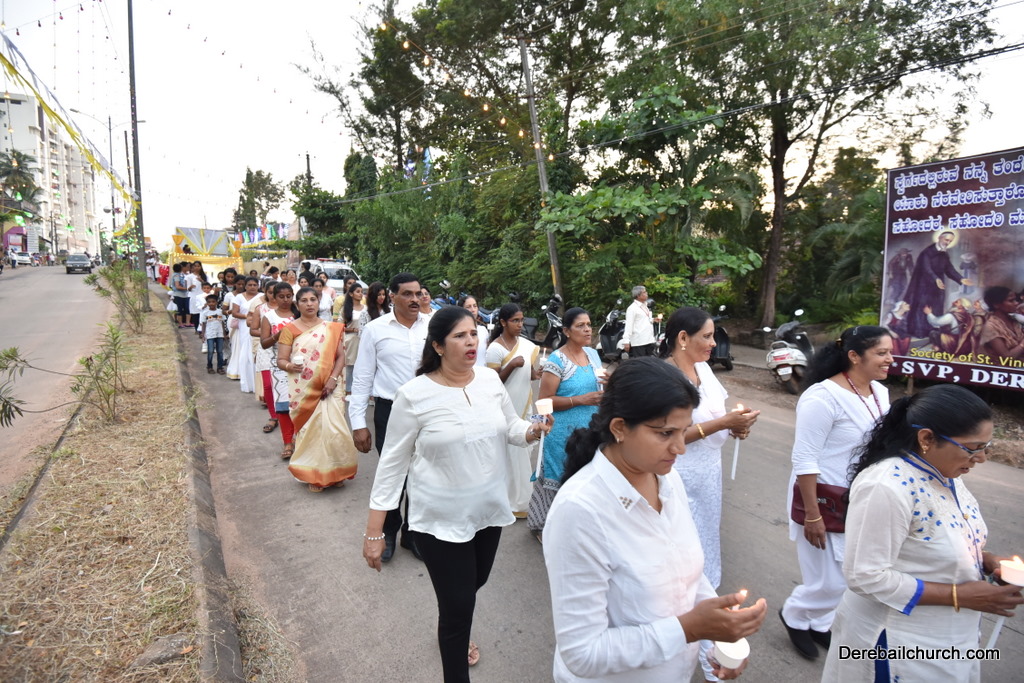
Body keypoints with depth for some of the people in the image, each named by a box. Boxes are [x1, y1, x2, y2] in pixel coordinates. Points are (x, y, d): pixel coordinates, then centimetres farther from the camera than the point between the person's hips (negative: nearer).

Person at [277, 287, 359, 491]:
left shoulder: (331, 328, 6)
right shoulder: (290, 329, -1)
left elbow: (340, 356, 3)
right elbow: (281, 360, -2)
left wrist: (333, 379, -10)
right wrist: (290, 366, -24)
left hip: (327, 388, 2)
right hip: (303, 390, -1)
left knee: (333, 429, -1)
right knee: (309, 429, 3)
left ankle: (333, 471, 17)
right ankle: (313, 475, 17)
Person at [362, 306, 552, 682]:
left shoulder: (490, 379, -6)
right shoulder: (414, 395, -18)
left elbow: (511, 427, 6)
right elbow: (393, 461, -12)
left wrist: (532, 431, -18)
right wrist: (374, 529, -11)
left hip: (489, 510, 5)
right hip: (441, 519, -5)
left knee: (474, 583, 26)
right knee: (458, 604, 3)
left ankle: (453, 633, 59)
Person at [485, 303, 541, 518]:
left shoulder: (527, 345, 4)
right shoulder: (495, 348, -12)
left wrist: (539, 373, -8)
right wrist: (512, 365, -23)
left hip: (524, 405, 6)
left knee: (523, 452, 13)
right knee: (511, 453, 0)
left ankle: (521, 497, 29)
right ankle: (514, 502, 13)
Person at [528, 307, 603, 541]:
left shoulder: (593, 354, 6)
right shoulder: (557, 361, -15)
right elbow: (544, 400, -16)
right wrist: (580, 400, -22)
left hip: (591, 429, 6)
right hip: (565, 433, -6)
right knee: (560, 478, 7)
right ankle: (544, 526, 27)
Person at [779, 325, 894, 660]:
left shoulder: (880, 392, 1)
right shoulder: (824, 396, -24)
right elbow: (804, 461, -23)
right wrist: (812, 515, -22)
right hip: (826, 502, -8)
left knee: (846, 576, 18)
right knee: (831, 582, 2)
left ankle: (818, 624, 41)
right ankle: (794, 615, 31)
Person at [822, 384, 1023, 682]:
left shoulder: (945, 473, -1)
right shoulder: (886, 487, -30)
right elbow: (865, 576, -28)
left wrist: (989, 561, -5)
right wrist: (958, 595, -24)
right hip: (899, 643, -8)